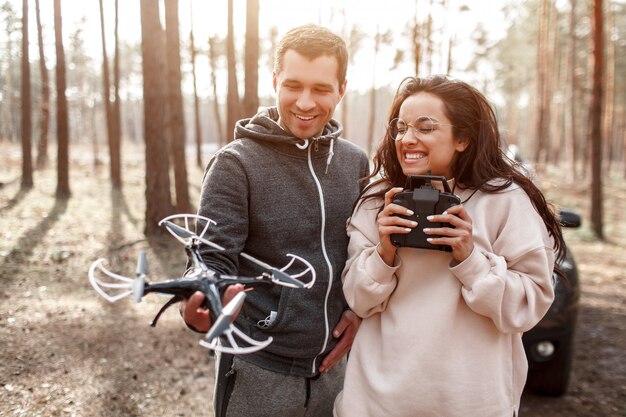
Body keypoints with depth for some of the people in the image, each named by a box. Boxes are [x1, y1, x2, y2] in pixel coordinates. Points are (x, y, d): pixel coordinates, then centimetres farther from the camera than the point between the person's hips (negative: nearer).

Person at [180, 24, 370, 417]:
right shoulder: (236, 163, -11)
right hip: (260, 372, -4)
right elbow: (215, 260, -14)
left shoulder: (355, 162, 4)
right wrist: (200, 306, -34)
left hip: (332, 366, 4)